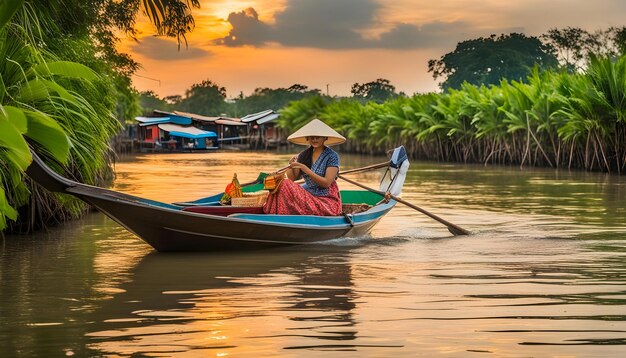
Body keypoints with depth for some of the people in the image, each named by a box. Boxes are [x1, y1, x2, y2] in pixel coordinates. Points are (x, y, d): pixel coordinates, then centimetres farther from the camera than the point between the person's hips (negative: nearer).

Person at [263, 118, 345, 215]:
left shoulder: (332, 156, -6)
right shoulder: (303, 155, 9)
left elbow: (326, 183, -14)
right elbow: (292, 178, 6)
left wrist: (305, 169, -19)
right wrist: (291, 166, -16)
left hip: (327, 200, -6)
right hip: (307, 195, 6)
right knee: (284, 184, -20)